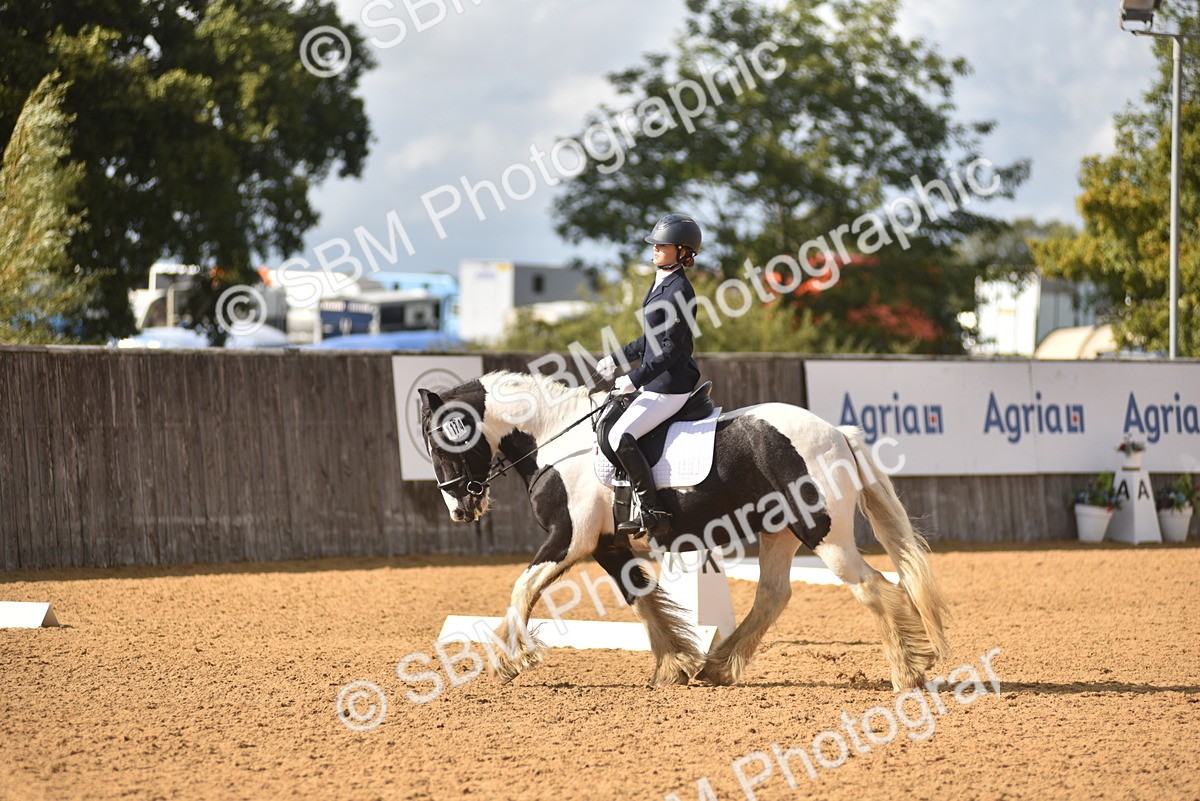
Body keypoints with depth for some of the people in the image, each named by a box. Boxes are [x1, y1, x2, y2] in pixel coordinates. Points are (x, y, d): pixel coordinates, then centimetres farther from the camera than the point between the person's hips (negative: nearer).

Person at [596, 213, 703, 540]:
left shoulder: (679, 291, -18)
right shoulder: (660, 284, 13)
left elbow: (671, 348, -21)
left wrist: (635, 379, -20)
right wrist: (616, 359, 21)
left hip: (670, 387, -11)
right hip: (656, 382, 11)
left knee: (621, 436, -20)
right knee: (605, 423, 18)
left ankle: (654, 516, -20)